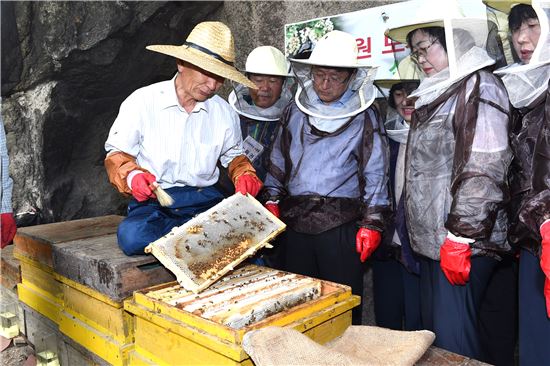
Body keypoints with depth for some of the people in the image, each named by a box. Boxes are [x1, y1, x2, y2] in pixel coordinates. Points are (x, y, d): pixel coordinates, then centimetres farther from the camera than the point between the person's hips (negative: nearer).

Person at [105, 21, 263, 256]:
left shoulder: (224, 112, 6)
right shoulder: (142, 101, -3)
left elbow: (233, 155, 21)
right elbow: (117, 153, 3)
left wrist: (245, 176, -2)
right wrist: (131, 175, -19)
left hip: (204, 199, 1)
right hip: (152, 201, -1)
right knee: (132, 236, -36)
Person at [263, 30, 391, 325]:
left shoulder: (364, 118, 0)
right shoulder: (294, 113, 11)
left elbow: (375, 174, -1)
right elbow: (278, 162, 17)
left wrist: (372, 224, -6)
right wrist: (273, 202, 11)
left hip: (340, 224, -4)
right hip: (295, 220, 4)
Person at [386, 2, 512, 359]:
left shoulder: (478, 86, -8)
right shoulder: (436, 94, 19)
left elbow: (484, 169, -17)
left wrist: (460, 237, -19)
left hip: (462, 240, -8)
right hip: (433, 240, 9)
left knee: (452, 339, -7)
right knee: (433, 332, 12)